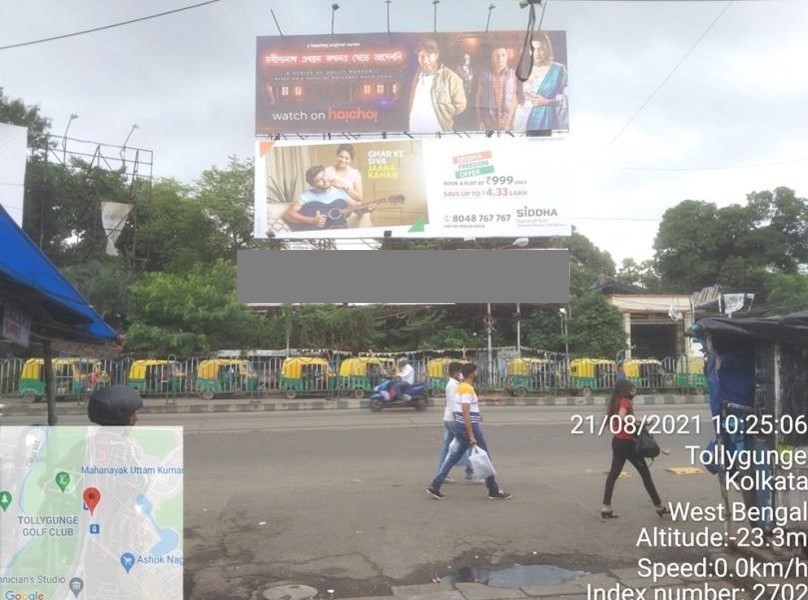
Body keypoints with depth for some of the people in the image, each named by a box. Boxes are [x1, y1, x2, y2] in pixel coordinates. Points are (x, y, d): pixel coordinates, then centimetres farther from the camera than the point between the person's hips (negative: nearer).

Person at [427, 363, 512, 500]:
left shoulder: (460, 386, 11)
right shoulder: (468, 389, -19)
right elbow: (465, 414, -25)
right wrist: (471, 436, -25)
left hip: (459, 425, 10)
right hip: (469, 427, -10)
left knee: (453, 457, 10)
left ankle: (435, 486, 7)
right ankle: (494, 491, 13)